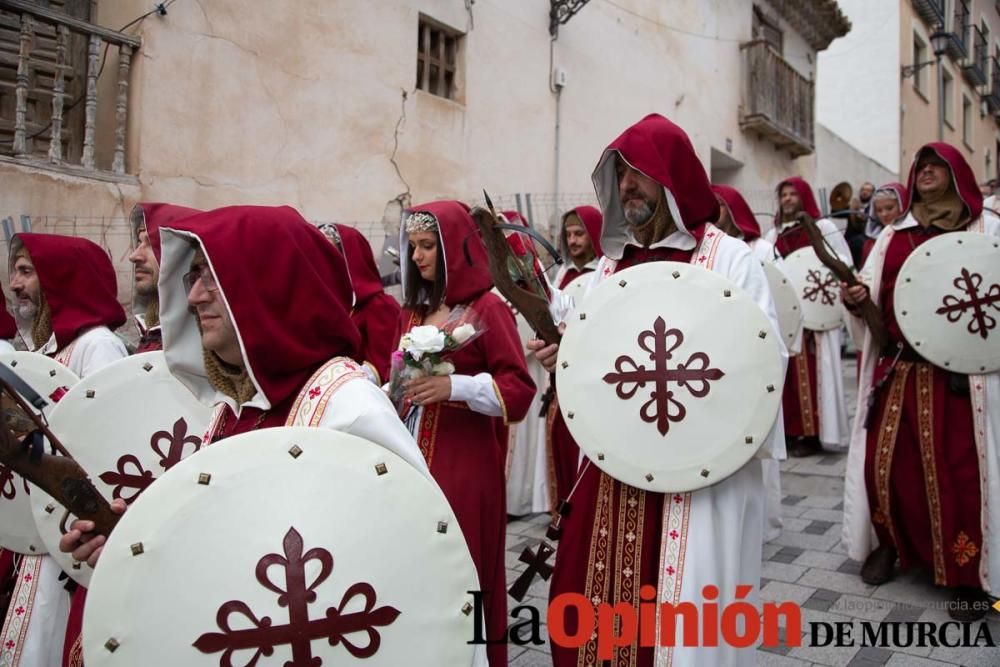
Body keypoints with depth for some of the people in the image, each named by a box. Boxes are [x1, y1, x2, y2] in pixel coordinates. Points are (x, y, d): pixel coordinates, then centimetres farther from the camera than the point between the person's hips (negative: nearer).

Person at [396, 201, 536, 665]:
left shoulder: (487, 308, -7)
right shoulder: (412, 310, 12)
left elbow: (519, 390, -14)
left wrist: (454, 386, -25)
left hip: (466, 463, -6)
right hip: (414, 456, 6)